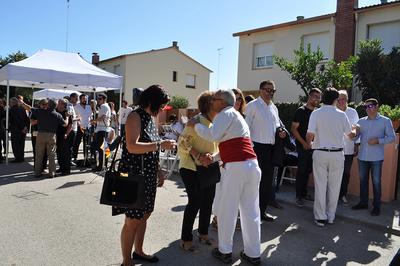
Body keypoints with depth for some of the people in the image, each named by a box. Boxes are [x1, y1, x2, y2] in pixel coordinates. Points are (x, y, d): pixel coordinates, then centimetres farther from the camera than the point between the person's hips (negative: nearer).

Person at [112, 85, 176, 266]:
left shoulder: (150, 119, 13)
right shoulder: (135, 117, -13)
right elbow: (132, 147, -25)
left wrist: (159, 172, 17)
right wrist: (160, 145, -25)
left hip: (148, 176, 9)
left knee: (144, 215, 18)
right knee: (132, 220, -1)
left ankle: (138, 251, 35)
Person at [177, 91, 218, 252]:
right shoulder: (197, 121, -17)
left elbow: (218, 146, 9)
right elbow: (183, 143, -18)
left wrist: (212, 156, -10)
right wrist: (199, 156, -26)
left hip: (208, 169, 7)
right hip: (191, 168, -6)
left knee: (208, 201, 11)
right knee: (195, 202, -7)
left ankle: (203, 232, 32)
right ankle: (186, 238, 11)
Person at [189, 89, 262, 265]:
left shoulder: (227, 113, -3)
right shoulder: (237, 116, 24)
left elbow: (213, 135, -17)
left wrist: (196, 125, -2)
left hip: (235, 167, -8)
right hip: (252, 165, 8)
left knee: (226, 210, 7)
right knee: (251, 211, 12)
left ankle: (225, 252, 20)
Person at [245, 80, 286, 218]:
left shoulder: (274, 107, 15)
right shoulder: (252, 105, -6)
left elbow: (278, 124, 25)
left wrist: (282, 131, 2)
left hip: (271, 148, 7)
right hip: (257, 147, -7)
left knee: (267, 180, 13)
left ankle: (262, 210, 28)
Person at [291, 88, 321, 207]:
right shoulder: (301, 110, -7)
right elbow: (294, 129, -10)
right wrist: (304, 143, -14)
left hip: (313, 146, 6)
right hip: (303, 146, -6)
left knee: (308, 170, 12)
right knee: (302, 171, -3)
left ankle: (304, 193, 24)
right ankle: (299, 196, 6)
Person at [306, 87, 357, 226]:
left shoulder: (316, 113, -6)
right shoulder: (341, 114, -1)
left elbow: (310, 135, -13)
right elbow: (350, 135, 9)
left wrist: (310, 143, 10)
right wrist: (355, 130, 32)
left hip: (320, 153, -1)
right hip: (337, 153, 1)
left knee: (320, 185, 7)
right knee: (334, 186, 11)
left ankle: (320, 217, 12)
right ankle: (331, 216, 21)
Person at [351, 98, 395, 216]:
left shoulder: (385, 121, -1)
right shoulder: (361, 121, 9)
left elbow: (392, 137, -3)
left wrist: (378, 141, -17)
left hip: (376, 157, -4)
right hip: (362, 156, 4)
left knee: (376, 182, 3)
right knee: (363, 180, 12)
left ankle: (376, 206, 15)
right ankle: (363, 203, 26)